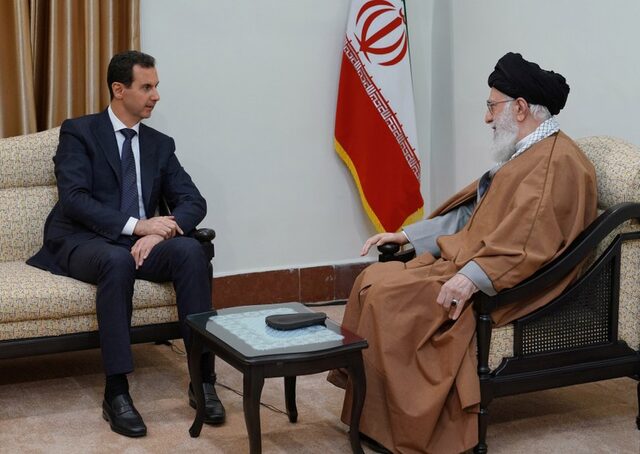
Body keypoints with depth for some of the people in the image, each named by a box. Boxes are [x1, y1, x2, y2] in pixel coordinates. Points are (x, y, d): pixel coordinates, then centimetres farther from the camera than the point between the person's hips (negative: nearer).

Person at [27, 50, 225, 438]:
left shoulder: (160, 144, 14)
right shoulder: (79, 132, -1)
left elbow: (194, 201, 4)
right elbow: (74, 199, -14)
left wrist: (160, 232, -18)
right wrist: (136, 225, -26)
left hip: (139, 243, 4)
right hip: (83, 242, -4)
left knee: (191, 250, -27)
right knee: (118, 259, -39)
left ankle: (203, 379, -25)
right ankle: (116, 393, -35)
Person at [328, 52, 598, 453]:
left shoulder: (557, 161, -14)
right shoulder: (527, 154, 20)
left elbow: (530, 239, -27)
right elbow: (472, 212, 22)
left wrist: (472, 277, -35)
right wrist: (405, 235, 16)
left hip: (498, 284, -10)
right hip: (470, 262, 10)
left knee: (388, 293, -21)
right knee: (374, 279, -3)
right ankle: (358, 382, -3)